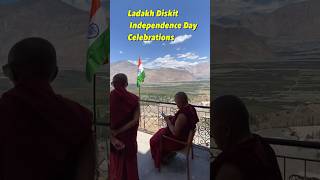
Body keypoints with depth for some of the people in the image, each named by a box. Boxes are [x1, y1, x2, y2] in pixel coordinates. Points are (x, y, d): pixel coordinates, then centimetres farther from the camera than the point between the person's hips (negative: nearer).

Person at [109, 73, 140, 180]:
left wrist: (112, 138, -17)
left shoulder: (109, 99, -11)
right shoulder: (133, 99, -11)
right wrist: (118, 131, -16)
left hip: (114, 138, 0)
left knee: (115, 163, 21)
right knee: (130, 163, 20)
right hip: (129, 139, 0)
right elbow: (135, 121, -19)